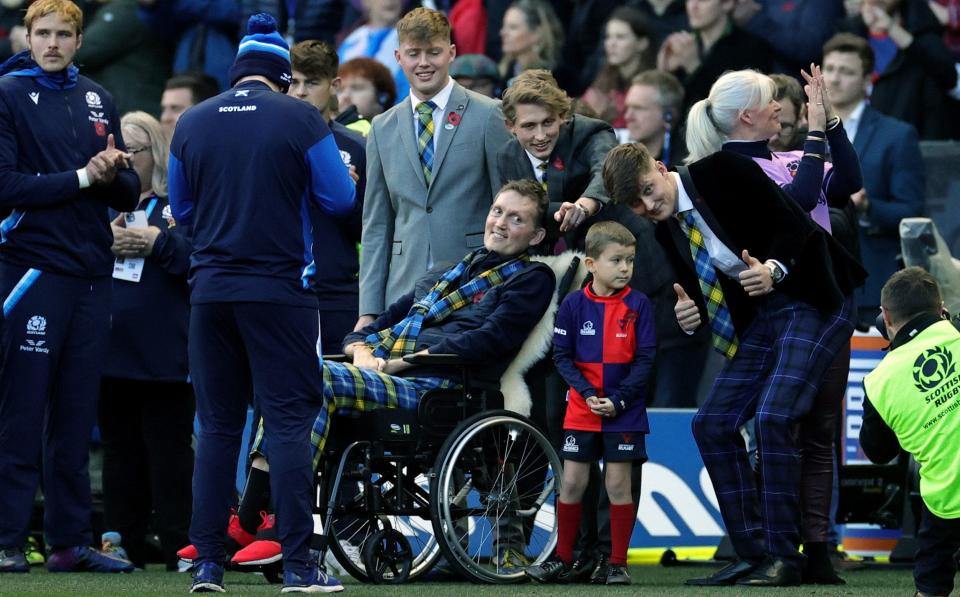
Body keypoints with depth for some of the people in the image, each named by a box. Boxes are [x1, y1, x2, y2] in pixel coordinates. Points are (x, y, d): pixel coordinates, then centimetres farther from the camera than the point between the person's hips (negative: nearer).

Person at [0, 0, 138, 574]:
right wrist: (81, 178, -12)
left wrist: (112, 173, -9)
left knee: (77, 416, 8)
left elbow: (129, 192, 13)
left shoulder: (97, 99, 14)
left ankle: (71, 540, 12)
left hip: (92, 271, 6)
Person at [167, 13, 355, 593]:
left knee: (217, 425, 9)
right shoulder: (300, 119, -6)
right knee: (289, 421, -2)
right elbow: (339, 199, -3)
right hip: (278, 289, -3)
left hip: (211, 288, 3)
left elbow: (183, 209, 14)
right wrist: (292, 187, 18)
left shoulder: (192, 123, 5)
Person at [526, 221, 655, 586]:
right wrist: (588, 394, -13)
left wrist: (618, 400, -14)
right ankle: (562, 560, 13)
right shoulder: (574, 305, -2)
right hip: (581, 409, 1)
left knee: (619, 484, 1)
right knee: (572, 483, 4)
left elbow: (645, 359, -5)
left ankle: (618, 564, 8)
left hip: (624, 410, -1)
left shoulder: (638, 305, -4)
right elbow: (562, 356, 0)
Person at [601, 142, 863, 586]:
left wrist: (775, 269, -32)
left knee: (773, 416, -21)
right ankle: (753, 554, 6)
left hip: (810, 299, -8)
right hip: (760, 315, 8)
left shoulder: (723, 172, -14)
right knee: (711, 424, 1)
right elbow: (698, 296, 13)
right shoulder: (667, 229, 6)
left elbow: (793, 222, -16)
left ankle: (784, 557, -15)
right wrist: (688, 316, -10)